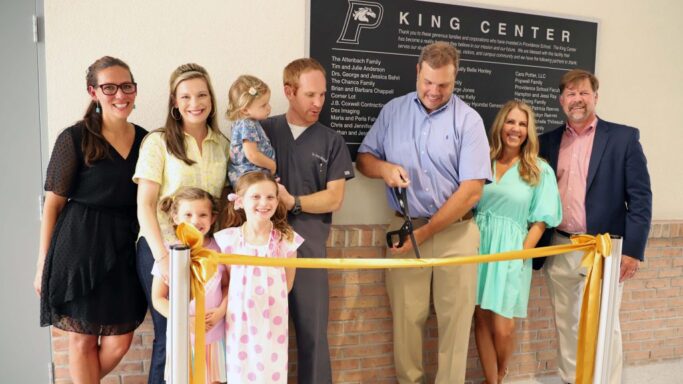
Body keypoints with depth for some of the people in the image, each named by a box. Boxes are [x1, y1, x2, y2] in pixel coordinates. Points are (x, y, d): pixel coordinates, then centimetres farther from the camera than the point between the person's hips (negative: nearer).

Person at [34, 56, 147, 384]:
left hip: (124, 246, 4)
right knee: (81, 338, 9)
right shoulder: (75, 138, -6)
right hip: (80, 244, -4)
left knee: (119, 342, 9)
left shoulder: (145, 140, 6)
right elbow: (53, 202, -4)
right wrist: (43, 263, -5)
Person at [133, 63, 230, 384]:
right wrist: (162, 256, -17)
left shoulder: (222, 143, 7)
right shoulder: (158, 142, -5)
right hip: (162, 249, -3)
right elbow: (145, 205, -9)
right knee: (170, 336, 4)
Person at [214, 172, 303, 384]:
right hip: (240, 321, 1)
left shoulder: (286, 239, -8)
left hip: (273, 321, 0)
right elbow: (227, 281, 4)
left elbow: (287, 284, 3)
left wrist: (267, 301, 0)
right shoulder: (229, 239, -7)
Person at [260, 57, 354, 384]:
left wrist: (293, 202, -12)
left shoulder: (331, 141, 6)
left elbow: (334, 198, 0)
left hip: (308, 241, 0)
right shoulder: (262, 131, 8)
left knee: (312, 328, 6)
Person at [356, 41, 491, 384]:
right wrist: (384, 168, -13)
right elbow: (363, 158, 12)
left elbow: (471, 191, -9)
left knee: (455, 320, 6)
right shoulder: (393, 111, 6)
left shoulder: (468, 120, -3)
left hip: (455, 232, -1)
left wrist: (424, 233, -12)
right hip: (405, 229, 2)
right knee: (405, 319, 6)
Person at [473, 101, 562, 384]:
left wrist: (520, 254, -10)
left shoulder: (540, 171, 2)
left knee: (502, 328, -1)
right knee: (481, 320, 7)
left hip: (511, 253, -2)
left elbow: (540, 221, 0)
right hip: (478, 247, 2)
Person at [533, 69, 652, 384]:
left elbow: (640, 197, -5)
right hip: (559, 249, 4)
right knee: (565, 324, 13)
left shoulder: (624, 137, -1)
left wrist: (633, 249, -10)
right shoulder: (548, 142, 7)